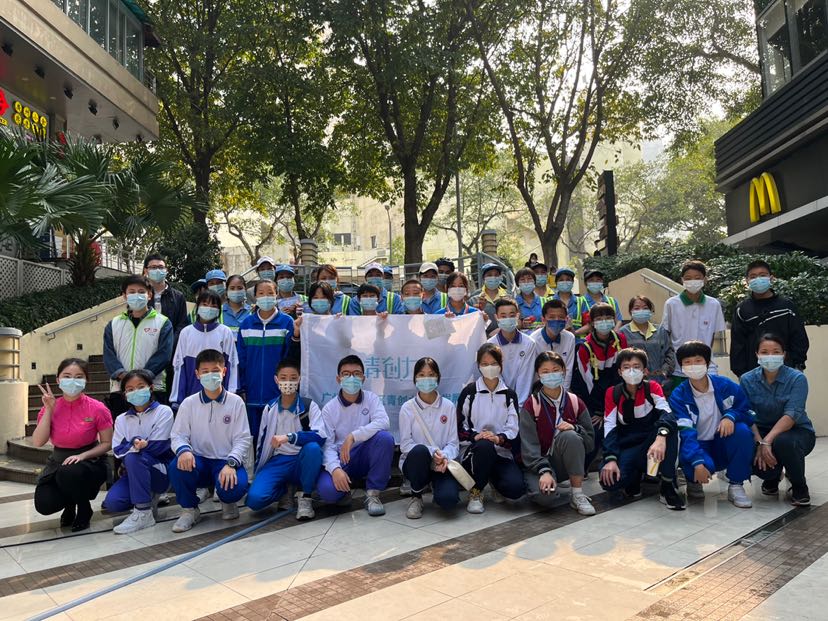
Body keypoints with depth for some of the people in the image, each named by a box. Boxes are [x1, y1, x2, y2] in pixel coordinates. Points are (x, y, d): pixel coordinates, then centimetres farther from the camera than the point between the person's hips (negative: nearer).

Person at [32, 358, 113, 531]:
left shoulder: (97, 409, -12)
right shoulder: (49, 407, -2)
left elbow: (107, 443, -7)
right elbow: (38, 442, -14)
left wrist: (82, 455, -22)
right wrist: (49, 410, -16)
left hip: (89, 461, -3)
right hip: (58, 462, 3)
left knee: (68, 474, -36)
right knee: (44, 505, -21)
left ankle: (85, 511, -4)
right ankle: (69, 505, 19)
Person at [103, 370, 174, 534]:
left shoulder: (163, 412, -3)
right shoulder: (121, 419, 10)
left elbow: (158, 447, -11)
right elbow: (118, 451, -2)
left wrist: (130, 446, -11)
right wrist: (135, 444, -21)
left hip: (160, 471, -4)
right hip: (134, 472, 4)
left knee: (133, 457, -33)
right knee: (112, 503, -22)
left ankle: (143, 513, -25)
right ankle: (149, 498, 10)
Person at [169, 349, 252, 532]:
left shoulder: (235, 402, -2)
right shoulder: (189, 403, 3)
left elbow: (242, 439, -4)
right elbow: (178, 435, 1)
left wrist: (230, 464, -21)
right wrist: (183, 450, -23)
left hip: (226, 462, -2)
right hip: (198, 462, 2)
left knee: (234, 488, -33)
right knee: (176, 466, -31)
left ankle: (228, 501, 9)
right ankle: (189, 510, -2)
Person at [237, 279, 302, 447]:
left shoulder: (286, 322, -1)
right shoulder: (246, 324, 6)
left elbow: (291, 357, -5)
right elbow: (240, 359, 8)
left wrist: (295, 336, -22)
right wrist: (240, 389, 4)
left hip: (278, 393, -2)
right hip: (252, 394, 2)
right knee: (254, 438, 11)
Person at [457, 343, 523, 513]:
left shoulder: (509, 394, 12)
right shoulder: (469, 392, 5)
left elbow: (512, 428, 1)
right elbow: (460, 426, 0)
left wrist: (499, 438, -20)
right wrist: (475, 436, -20)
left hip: (502, 451, 2)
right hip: (475, 450, -2)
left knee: (516, 488, -26)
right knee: (484, 445, -39)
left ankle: (493, 481, 13)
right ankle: (475, 493, -14)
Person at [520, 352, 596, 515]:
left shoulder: (575, 402, 2)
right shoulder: (531, 405, -5)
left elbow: (590, 441, 2)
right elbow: (529, 445, -13)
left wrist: (575, 428, -19)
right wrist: (544, 470, -28)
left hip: (568, 463, 3)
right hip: (538, 463, -2)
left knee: (569, 435, -30)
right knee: (543, 495, -34)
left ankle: (577, 495, -18)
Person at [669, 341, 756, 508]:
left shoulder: (726, 386, -6)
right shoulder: (678, 396, -13)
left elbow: (748, 412, -2)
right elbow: (685, 431, -23)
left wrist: (731, 416, -26)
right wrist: (698, 463, -37)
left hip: (723, 446, 3)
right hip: (697, 446, -3)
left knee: (742, 431, -28)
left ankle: (736, 486, -12)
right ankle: (694, 482, 4)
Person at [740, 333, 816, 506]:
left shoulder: (797, 378, -13)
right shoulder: (747, 380, -6)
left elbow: (792, 415, -25)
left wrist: (767, 441, -35)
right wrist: (759, 443, -27)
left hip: (797, 432, -2)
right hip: (760, 433, 2)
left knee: (782, 442, -37)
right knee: (751, 458, -29)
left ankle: (799, 488, -5)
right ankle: (772, 477, 13)